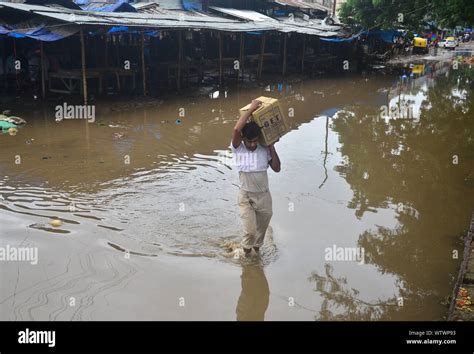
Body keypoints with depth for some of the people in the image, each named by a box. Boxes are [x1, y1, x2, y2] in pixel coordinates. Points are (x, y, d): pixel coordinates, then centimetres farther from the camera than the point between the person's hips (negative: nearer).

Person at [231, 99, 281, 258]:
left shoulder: (264, 150, -4)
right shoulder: (238, 149, -14)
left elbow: (277, 168, -4)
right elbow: (236, 129, -31)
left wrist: (272, 147, -9)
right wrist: (251, 109, -26)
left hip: (264, 196, 3)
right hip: (246, 197, -3)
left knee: (262, 227, 19)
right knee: (250, 230, -7)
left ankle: (257, 245, 48)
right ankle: (246, 247, 26)